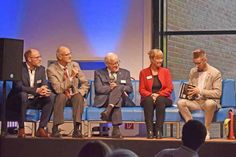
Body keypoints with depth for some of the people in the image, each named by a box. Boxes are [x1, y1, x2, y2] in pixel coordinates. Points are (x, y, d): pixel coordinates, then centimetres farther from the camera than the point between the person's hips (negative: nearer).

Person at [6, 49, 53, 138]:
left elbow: (44, 86, 1)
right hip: (19, 99, -5)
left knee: (48, 100, -19)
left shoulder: (41, 69, 4)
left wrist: (44, 91, -26)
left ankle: (41, 129, -16)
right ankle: (21, 129, -27)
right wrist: (36, 90, -35)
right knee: (23, 94, -36)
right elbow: (18, 86, -25)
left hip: (34, 100, 5)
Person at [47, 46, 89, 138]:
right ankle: (55, 129, -32)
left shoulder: (74, 65, 4)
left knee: (79, 96, -31)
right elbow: (58, 89, -20)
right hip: (61, 98, -3)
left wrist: (79, 93, -13)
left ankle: (77, 129, -34)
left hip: (74, 95, 3)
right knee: (61, 96, -36)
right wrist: (71, 77, -26)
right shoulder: (51, 69, -9)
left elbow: (85, 84, 7)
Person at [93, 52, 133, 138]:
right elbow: (98, 89, 0)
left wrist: (117, 87, -7)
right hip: (103, 100, -2)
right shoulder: (99, 73, 15)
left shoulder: (125, 73, 21)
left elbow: (130, 89, 9)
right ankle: (116, 129, -49)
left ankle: (108, 111, -49)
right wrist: (110, 88, -15)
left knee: (118, 88, -33)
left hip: (121, 99, 2)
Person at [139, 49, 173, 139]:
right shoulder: (143, 72, 9)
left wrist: (158, 95, -14)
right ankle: (150, 130, -40)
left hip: (163, 98, 0)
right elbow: (142, 90, 3)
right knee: (149, 100, -36)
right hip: (148, 99, 0)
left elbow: (170, 88, 2)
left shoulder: (165, 71, 11)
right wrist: (151, 95, -17)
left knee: (160, 100, -35)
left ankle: (158, 130, -37)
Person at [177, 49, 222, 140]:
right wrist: (188, 92, -3)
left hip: (209, 101, -4)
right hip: (195, 101, 5)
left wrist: (200, 91, -21)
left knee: (210, 103, -41)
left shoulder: (215, 73, -6)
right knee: (180, 102, -25)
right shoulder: (193, 71, 11)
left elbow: (217, 93, -12)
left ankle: (206, 130, -22)